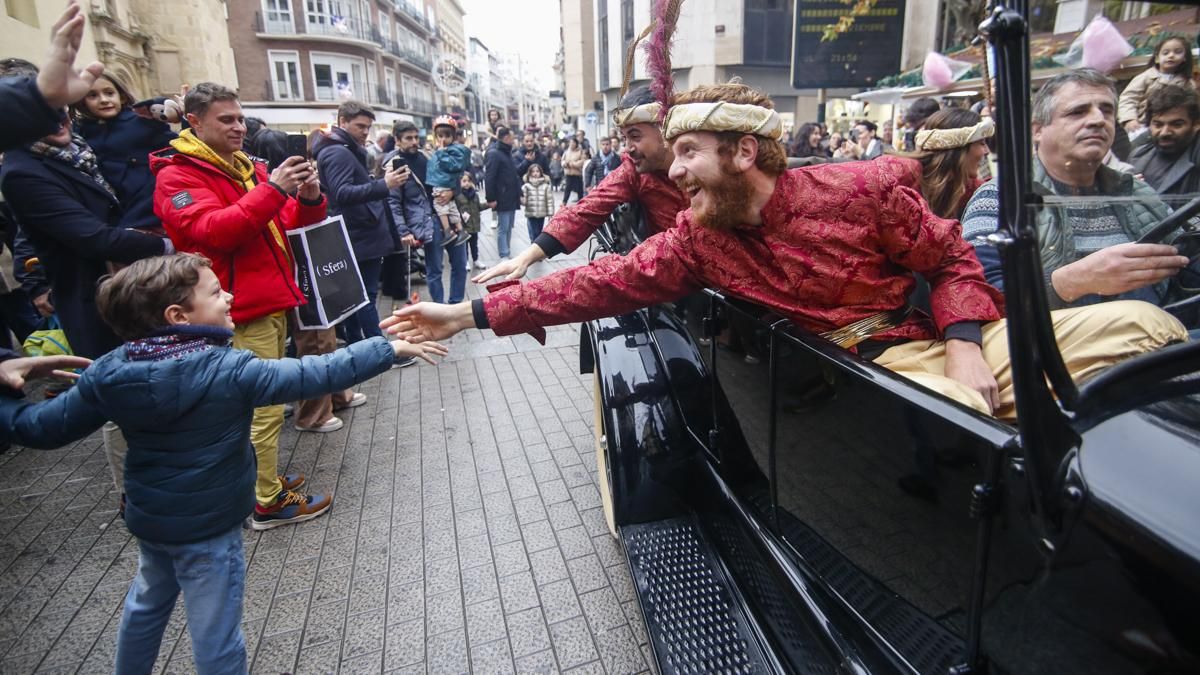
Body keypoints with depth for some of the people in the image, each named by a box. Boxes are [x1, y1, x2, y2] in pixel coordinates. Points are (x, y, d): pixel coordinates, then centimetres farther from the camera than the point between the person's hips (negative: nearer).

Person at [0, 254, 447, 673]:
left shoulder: (109, 373, -9)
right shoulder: (228, 371, -26)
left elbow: (43, 429, -1)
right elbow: (316, 376, -29)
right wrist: (391, 348, -25)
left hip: (147, 517, 6)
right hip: (207, 528, -6)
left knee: (147, 603, 31)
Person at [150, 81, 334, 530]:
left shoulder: (246, 167, 18)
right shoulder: (177, 176, -6)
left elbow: (287, 224, 17)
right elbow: (214, 230, -23)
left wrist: (308, 199, -5)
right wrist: (272, 188, -28)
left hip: (273, 302, 8)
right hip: (243, 311, -8)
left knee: (265, 403, 17)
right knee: (264, 409, -4)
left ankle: (262, 479, 32)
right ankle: (269, 502, 8)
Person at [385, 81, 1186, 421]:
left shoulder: (865, 187, -10)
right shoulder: (698, 237, -4)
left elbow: (952, 259, 0)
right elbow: (610, 281, -9)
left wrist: (964, 342, -18)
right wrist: (474, 312, -12)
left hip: (951, 337, 1)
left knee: (1143, 324, -11)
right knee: (971, 433, -34)